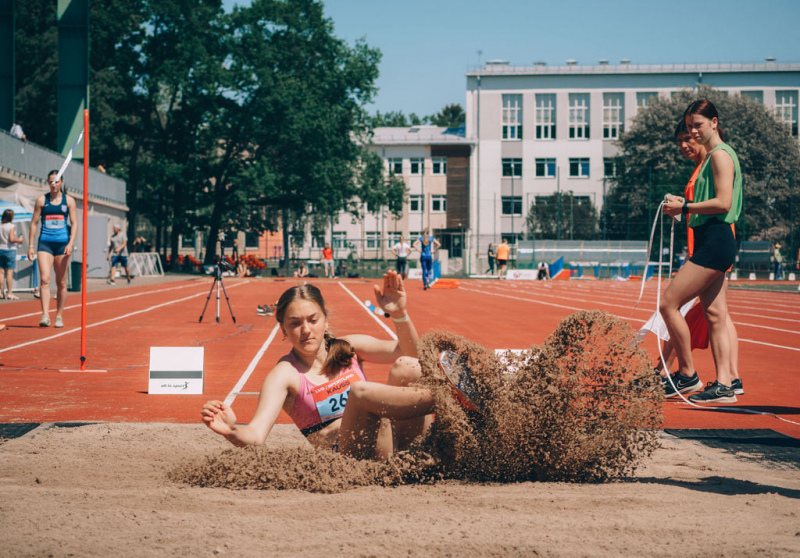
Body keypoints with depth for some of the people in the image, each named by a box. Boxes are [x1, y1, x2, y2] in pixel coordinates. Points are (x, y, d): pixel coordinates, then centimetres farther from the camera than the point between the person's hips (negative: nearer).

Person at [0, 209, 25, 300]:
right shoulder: (11, 226, -11)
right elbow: (11, 239, -19)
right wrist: (19, 240, -2)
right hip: (10, 250, -6)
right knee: (10, 272, -4)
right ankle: (9, 293, -4)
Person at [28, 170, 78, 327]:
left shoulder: (69, 200, 6)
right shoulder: (41, 200, 7)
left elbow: (74, 223, 4)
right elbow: (34, 222, 9)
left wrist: (71, 244, -9)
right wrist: (30, 246, 4)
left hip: (62, 243, 0)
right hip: (45, 243, 0)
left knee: (61, 282, 6)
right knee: (44, 279, -15)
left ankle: (59, 316, 16)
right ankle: (45, 315, -21)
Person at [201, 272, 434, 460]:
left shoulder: (348, 349, 11)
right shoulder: (285, 374, -1)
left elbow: (408, 352, 1)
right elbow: (256, 436, -14)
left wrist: (399, 314, -17)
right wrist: (232, 430, -37)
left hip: (393, 441, 4)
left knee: (406, 366, -17)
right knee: (360, 391, -31)